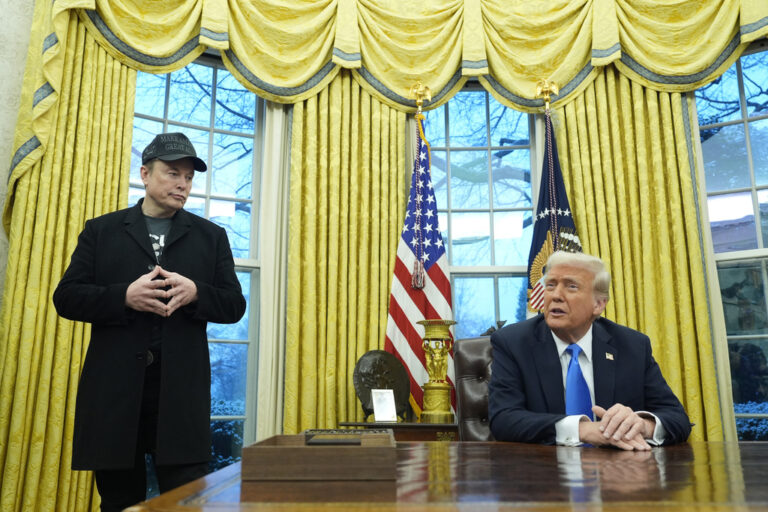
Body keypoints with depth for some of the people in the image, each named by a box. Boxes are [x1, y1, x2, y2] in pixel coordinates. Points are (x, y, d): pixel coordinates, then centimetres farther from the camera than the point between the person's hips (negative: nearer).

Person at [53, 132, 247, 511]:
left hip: (181, 390, 0)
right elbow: (66, 297, 3)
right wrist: (124, 296, -15)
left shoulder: (211, 236, 11)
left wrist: (195, 293, -14)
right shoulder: (101, 230, 9)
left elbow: (234, 306, 7)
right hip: (114, 388, 1)